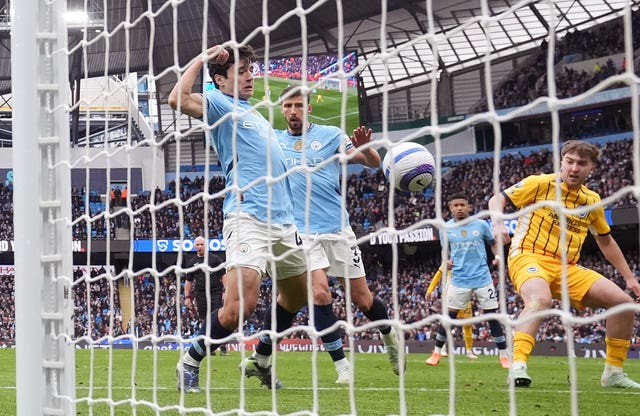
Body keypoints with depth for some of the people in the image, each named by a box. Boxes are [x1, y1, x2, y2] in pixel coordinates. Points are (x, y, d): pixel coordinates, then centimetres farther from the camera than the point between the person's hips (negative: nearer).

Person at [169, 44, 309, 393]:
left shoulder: (256, 115, 25)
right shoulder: (221, 105, 1)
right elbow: (178, 99, -19)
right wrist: (201, 58, -8)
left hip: (283, 219, 9)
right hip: (247, 217, -9)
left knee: (296, 295, 18)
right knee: (241, 304, -21)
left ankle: (261, 361, 33)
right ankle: (190, 363, -4)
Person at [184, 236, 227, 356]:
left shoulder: (214, 259, 4)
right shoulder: (192, 262, 12)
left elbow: (223, 275, 3)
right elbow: (188, 281, 16)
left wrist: (225, 291, -6)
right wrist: (187, 297, 9)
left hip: (216, 293, -3)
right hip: (201, 295, 3)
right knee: (205, 321, 2)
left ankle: (223, 347, -6)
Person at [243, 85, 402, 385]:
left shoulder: (330, 135, 1)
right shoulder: (273, 141, 8)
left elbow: (373, 163, -4)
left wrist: (364, 147, -27)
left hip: (337, 228, 0)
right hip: (302, 232, 0)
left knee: (362, 298, 4)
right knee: (320, 292, -19)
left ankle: (389, 336, 35)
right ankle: (341, 364, -10)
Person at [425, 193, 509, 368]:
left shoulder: (481, 225, -1)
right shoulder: (446, 229, 2)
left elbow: (493, 242, 14)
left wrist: (497, 255, -6)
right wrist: (447, 261, -6)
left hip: (482, 279, -1)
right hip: (459, 279, 1)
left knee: (492, 316, -1)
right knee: (448, 316, 0)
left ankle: (504, 356, 7)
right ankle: (437, 353, 14)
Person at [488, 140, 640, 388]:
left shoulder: (592, 201, 12)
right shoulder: (540, 184, -3)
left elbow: (605, 241, 25)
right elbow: (497, 200, 0)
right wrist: (497, 223, -22)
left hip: (567, 268, 6)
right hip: (529, 257, -6)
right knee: (540, 299, -41)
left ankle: (613, 373, 6)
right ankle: (517, 367, -45)